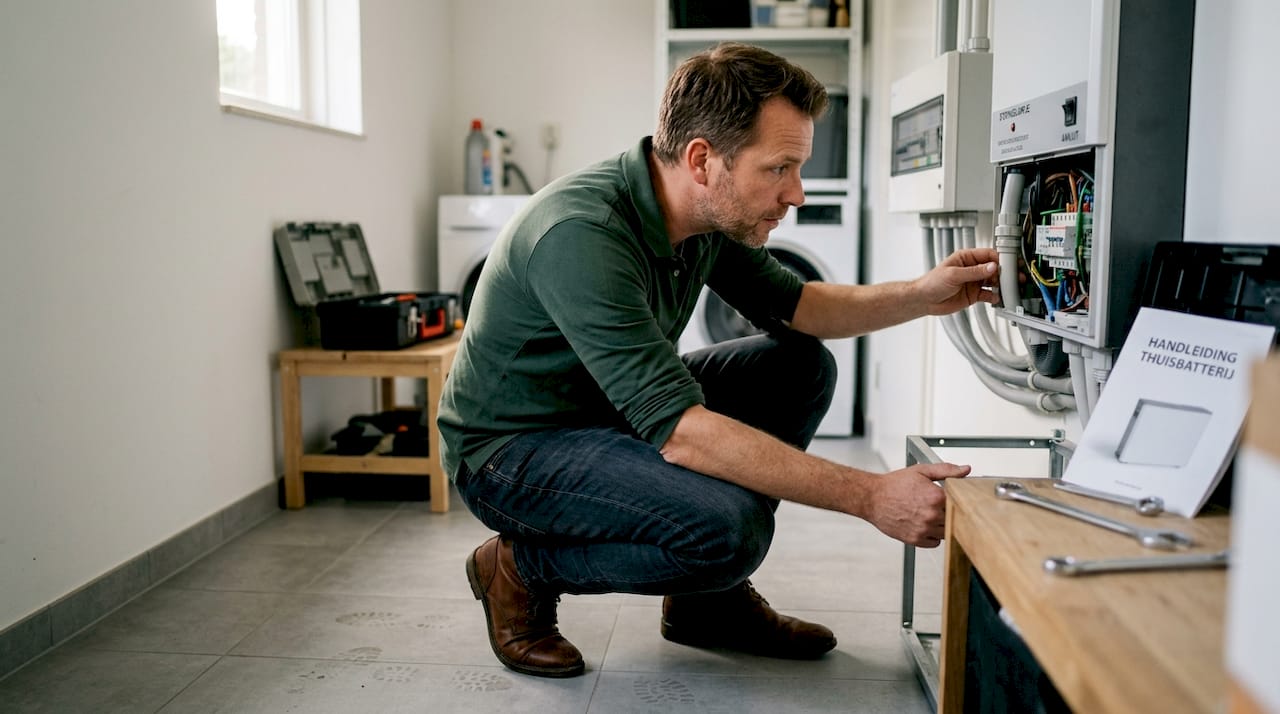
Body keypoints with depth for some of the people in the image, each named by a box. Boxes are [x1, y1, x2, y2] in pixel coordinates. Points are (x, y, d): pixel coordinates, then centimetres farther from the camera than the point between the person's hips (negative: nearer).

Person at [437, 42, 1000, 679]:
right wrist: (871, 496, -36)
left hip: (613, 410, 9)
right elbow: (677, 430, -37)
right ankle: (522, 570, -3)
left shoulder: (712, 218, -6)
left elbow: (790, 305, 11)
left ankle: (711, 598, 9)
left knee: (801, 365, 1)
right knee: (728, 525, -31)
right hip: (509, 449, -8)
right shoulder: (580, 234, -33)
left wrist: (923, 295, -5)